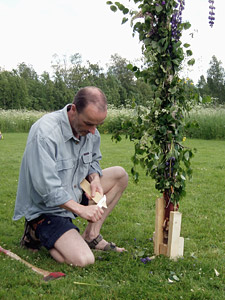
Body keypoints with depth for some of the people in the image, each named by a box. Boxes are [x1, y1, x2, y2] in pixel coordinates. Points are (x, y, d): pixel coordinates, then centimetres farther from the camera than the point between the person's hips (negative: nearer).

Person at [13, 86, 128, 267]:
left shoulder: (90, 130, -3)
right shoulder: (45, 132, -28)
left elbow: (93, 161, 14)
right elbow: (46, 187, -30)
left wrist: (95, 179, -8)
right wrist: (80, 209, -27)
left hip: (74, 195, 8)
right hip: (45, 209, -8)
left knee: (120, 175, 4)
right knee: (83, 260, -23)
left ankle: (91, 235, 3)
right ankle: (38, 233, 4)